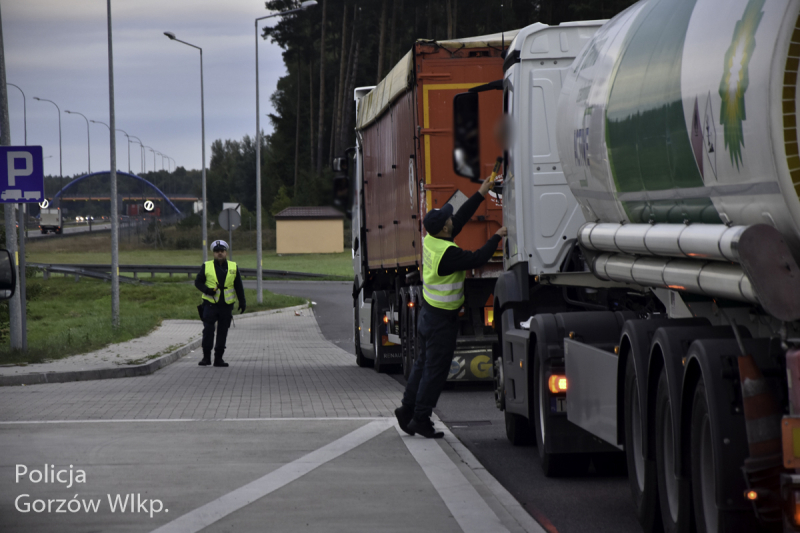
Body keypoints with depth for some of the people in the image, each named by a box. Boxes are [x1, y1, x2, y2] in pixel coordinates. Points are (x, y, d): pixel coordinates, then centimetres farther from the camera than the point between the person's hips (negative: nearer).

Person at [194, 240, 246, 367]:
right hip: (210, 304, -2)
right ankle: (206, 357, 0)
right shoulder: (206, 267, 3)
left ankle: (218, 358, 11)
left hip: (227, 305, 2)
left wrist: (242, 302, 8)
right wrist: (208, 290, -14)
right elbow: (198, 282, 4)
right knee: (208, 330, -8)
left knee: (222, 332, 4)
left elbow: (239, 287, 13)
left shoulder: (233, 267, 8)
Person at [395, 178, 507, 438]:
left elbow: (461, 218, 8)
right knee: (435, 371, 1)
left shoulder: (430, 239, 0)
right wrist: (498, 236, -12)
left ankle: (407, 409, 24)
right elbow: (478, 259, -24)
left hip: (427, 313, 9)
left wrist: (481, 193, 11)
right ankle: (420, 419, 6)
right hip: (442, 320, -9)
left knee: (423, 364, 19)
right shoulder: (447, 253, -27)